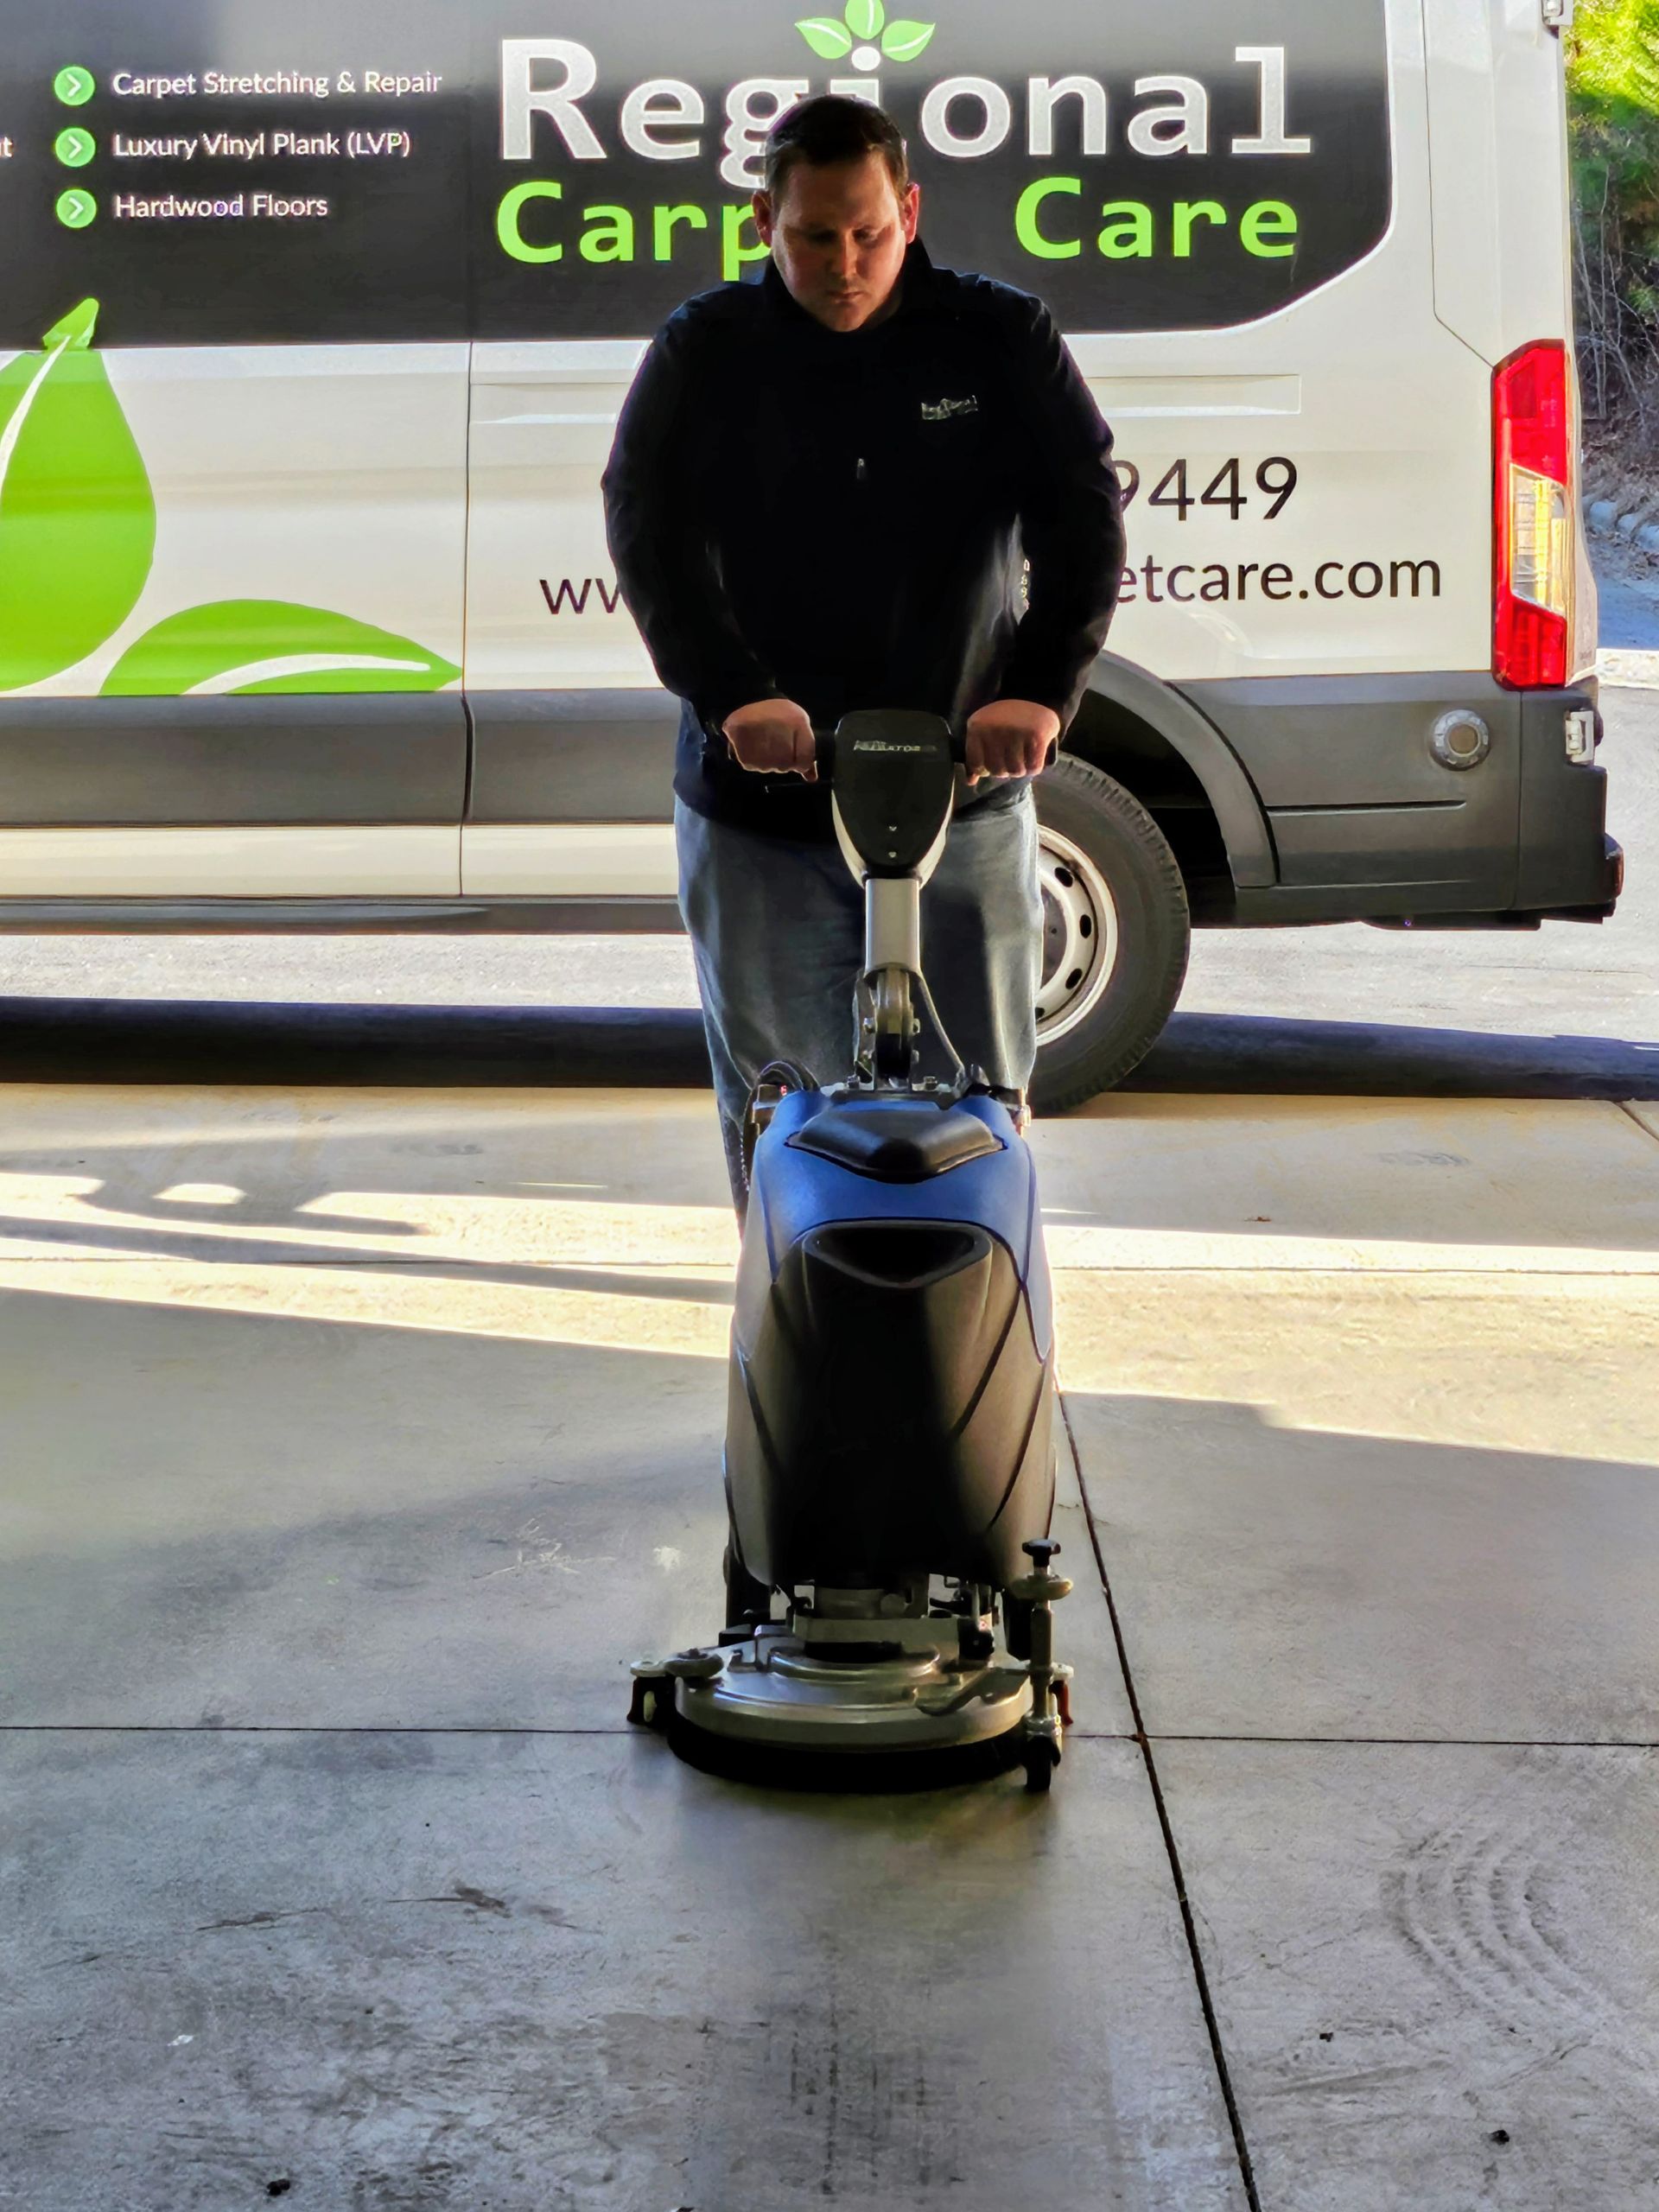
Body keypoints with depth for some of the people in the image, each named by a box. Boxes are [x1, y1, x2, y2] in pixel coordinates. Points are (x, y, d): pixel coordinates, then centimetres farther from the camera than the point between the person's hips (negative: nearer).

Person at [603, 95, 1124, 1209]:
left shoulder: (1002, 339, 3)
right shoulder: (704, 353, 3)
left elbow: (1087, 512, -4)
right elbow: (648, 528, -8)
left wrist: (1043, 689, -20)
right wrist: (733, 693, -24)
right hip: (757, 811, 0)